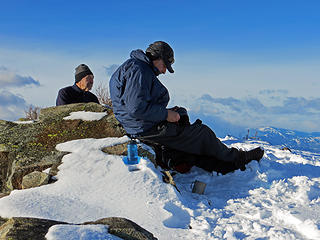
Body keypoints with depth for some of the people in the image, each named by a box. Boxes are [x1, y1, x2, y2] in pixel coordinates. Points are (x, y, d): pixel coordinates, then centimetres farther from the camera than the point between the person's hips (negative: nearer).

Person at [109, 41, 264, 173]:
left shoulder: (133, 67, 17)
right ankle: (234, 158, 17)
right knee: (202, 133, -2)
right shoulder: (139, 70, -18)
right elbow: (137, 108, -28)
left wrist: (166, 111, 7)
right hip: (148, 129, -11)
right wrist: (166, 114, -17)